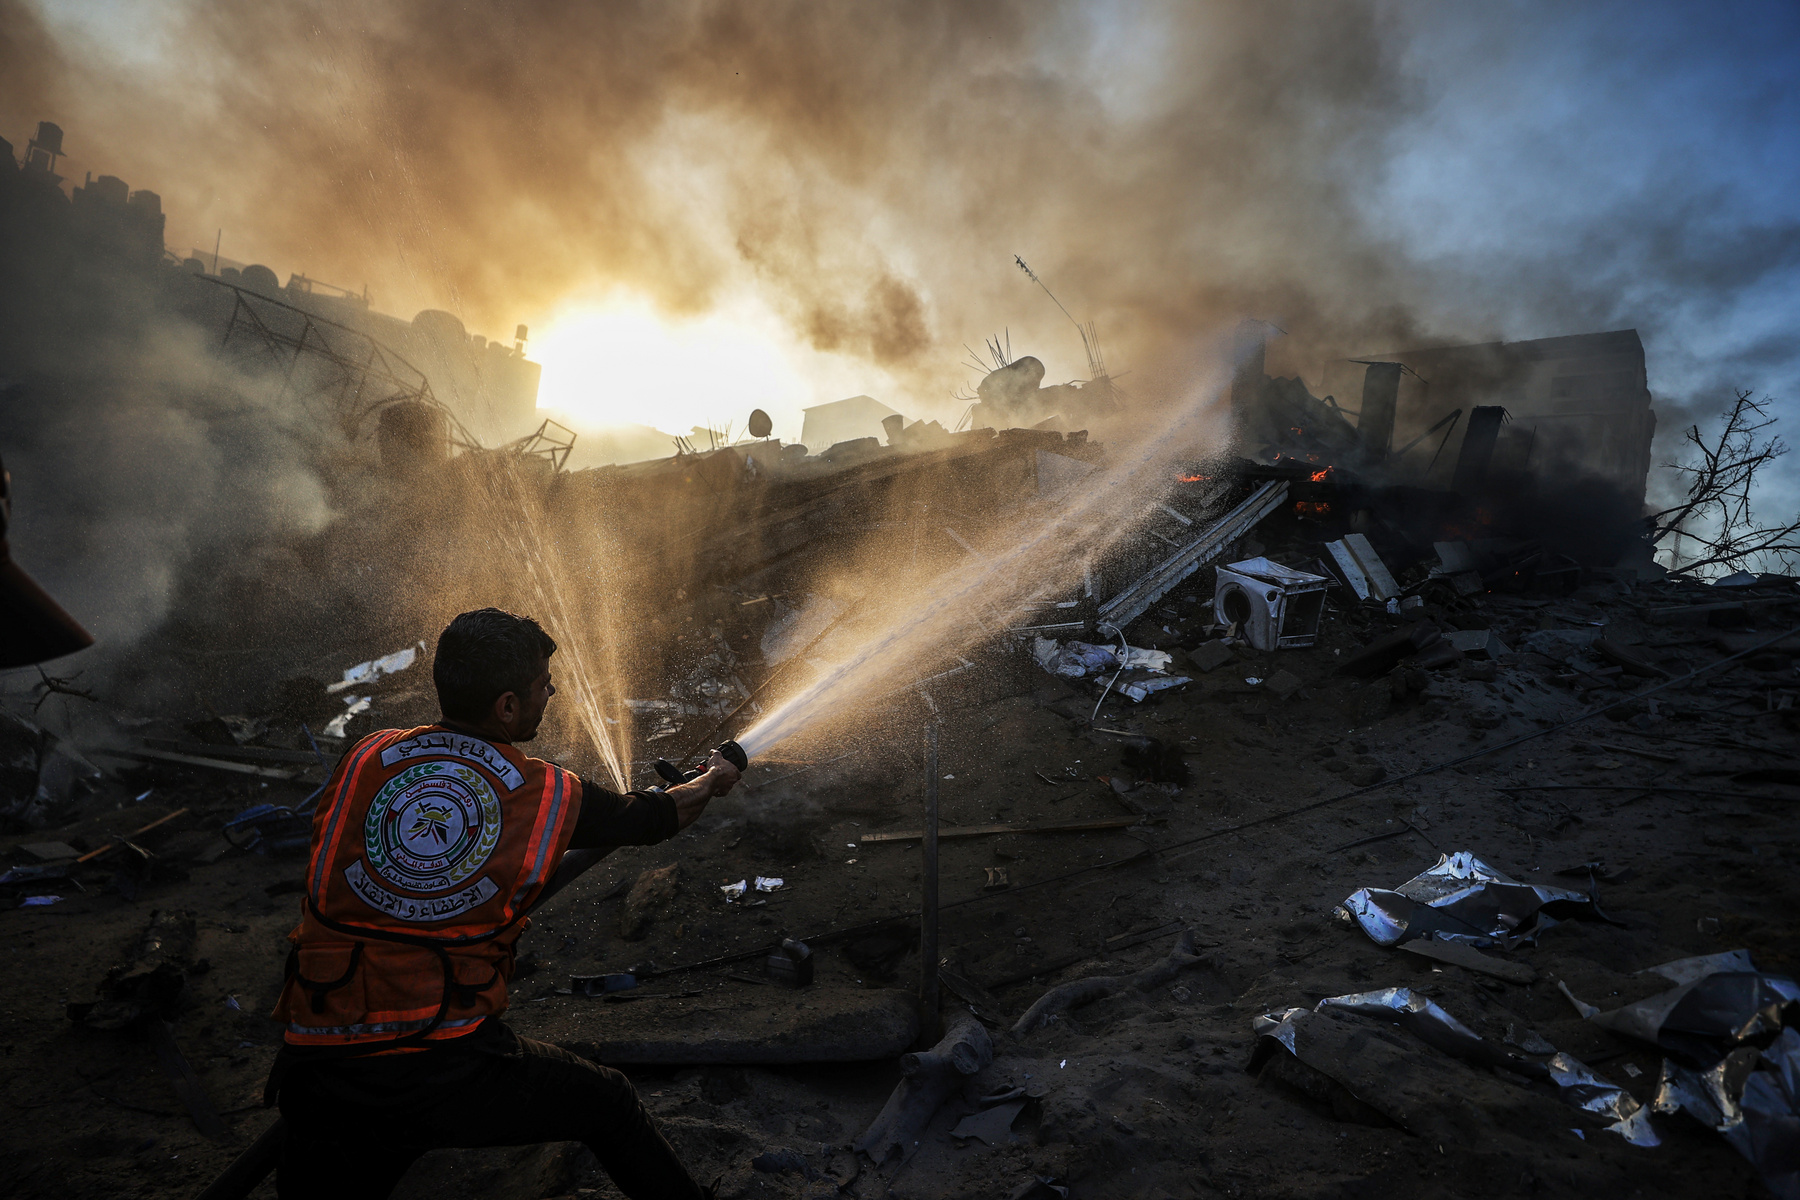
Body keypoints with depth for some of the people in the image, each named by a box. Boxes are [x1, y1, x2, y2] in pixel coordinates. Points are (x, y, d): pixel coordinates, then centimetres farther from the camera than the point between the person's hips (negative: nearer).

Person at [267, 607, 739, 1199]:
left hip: (312, 1075, 3)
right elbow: (654, 816, 15)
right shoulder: (550, 796, -4)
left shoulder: (365, 756, 4)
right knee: (607, 1101, 18)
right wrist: (713, 780, 37)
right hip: (447, 1073, -3)